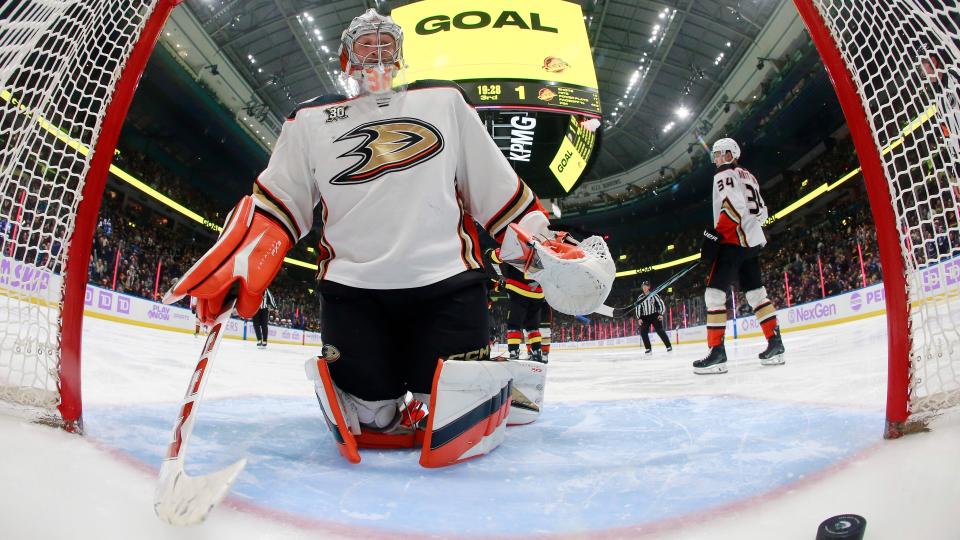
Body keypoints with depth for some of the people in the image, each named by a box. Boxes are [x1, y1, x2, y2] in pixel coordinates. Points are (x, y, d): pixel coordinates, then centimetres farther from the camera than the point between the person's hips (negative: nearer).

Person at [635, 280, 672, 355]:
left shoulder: (654, 295, -3)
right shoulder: (640, 297, 7)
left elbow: (661, 304, -3)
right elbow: (638, 308, 10)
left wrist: (661, 314, -12)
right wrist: (639, 318, 1)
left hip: (655, 315, -4)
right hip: (645, 317, 4)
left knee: (660, 330, -12)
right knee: (643, 332, -9)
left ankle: (669, 346, -1)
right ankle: (648, 348, 0)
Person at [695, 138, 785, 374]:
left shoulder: (725, 173, -3)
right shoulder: (749, 176, 25)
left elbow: (734, 205, -19)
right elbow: (761, 211, 24)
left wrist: (715, 235, -22)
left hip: (733, 239, -10)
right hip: (753, 239, 10)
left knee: (714, 292, -13)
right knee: (756, 292, 12)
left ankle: (717, 351, -19)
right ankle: (775, 344, 10)